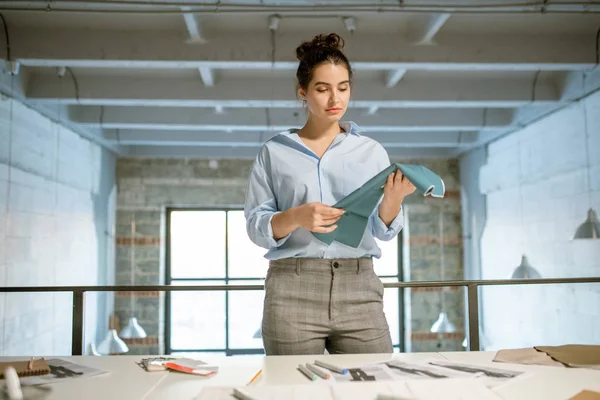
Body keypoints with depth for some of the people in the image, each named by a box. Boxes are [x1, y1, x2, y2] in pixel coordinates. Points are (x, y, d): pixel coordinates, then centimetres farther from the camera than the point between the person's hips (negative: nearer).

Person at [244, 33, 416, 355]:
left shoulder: (371, 151, 11)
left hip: (359, 288, 2)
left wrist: (394, 197, -14)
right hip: (293, 289, -1)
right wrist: (295, 217, -16)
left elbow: (383, 230, 6)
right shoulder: (274, 152, 7)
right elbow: (255, 227, 3)